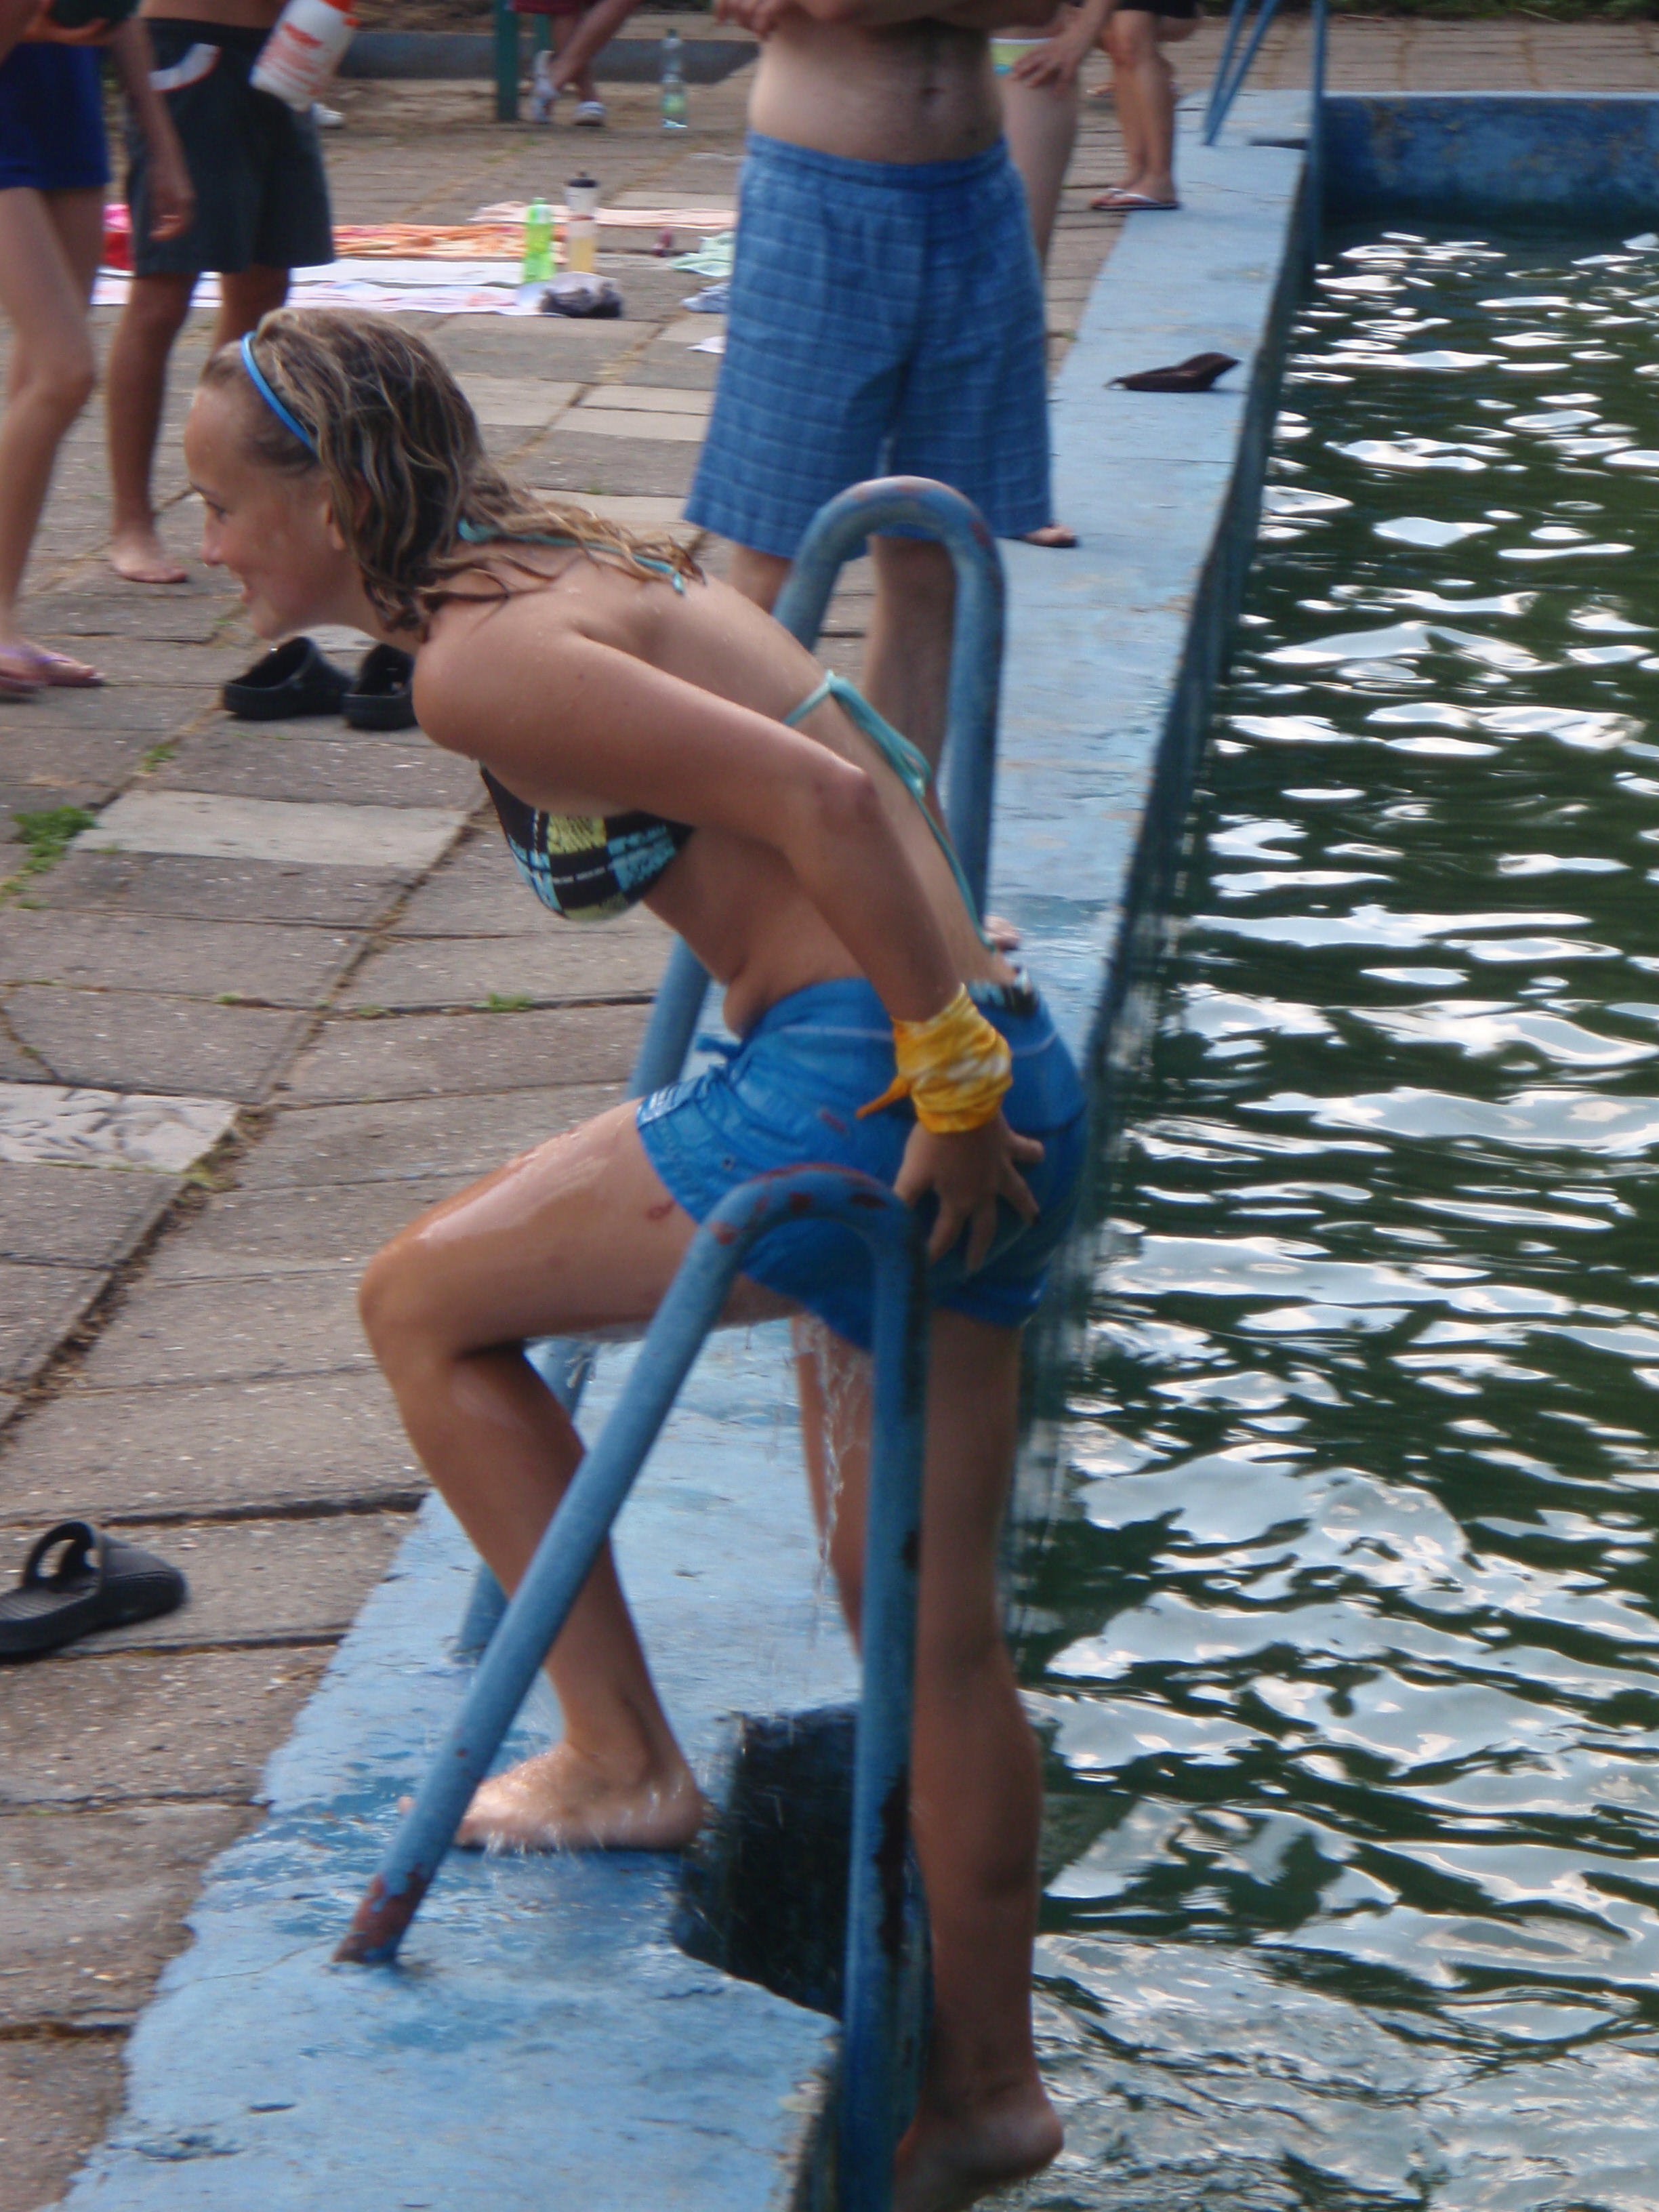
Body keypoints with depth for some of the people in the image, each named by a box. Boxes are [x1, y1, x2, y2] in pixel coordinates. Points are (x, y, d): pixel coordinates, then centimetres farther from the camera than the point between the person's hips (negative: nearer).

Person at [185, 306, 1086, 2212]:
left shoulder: (477, 663, -13)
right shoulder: (578, 563, 17)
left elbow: (822, 803, -23)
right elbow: (860, 777, 24)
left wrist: (944, 1074, -18)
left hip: (855, 1084, -9)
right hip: (983, 1092, 9)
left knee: (426, 1304, 10)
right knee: (931, 1627, 16)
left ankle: (618, 1757, 13)